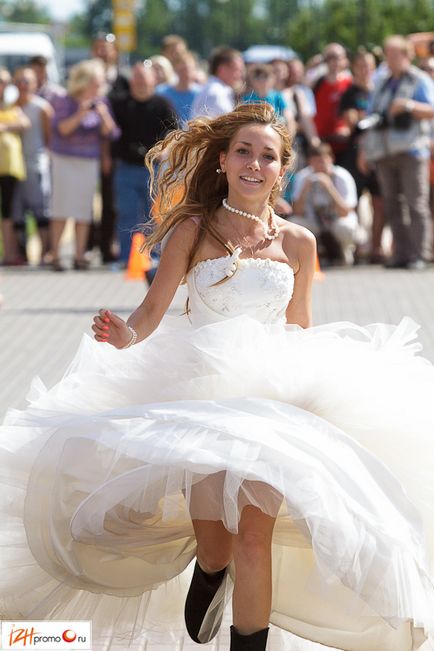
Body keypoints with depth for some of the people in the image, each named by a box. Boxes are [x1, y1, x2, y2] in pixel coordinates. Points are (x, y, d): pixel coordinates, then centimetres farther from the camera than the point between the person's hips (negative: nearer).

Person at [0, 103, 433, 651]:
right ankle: (209, 570, 26)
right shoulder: (193, 230, 1)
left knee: (254, 533, -14)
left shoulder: (297, 243, 7)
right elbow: (152, 311, 0)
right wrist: (125, 337, -21)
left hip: (272, 395, 1)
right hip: (200, 395, -1)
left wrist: (352, 367, 10)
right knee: (212, 540, -13)